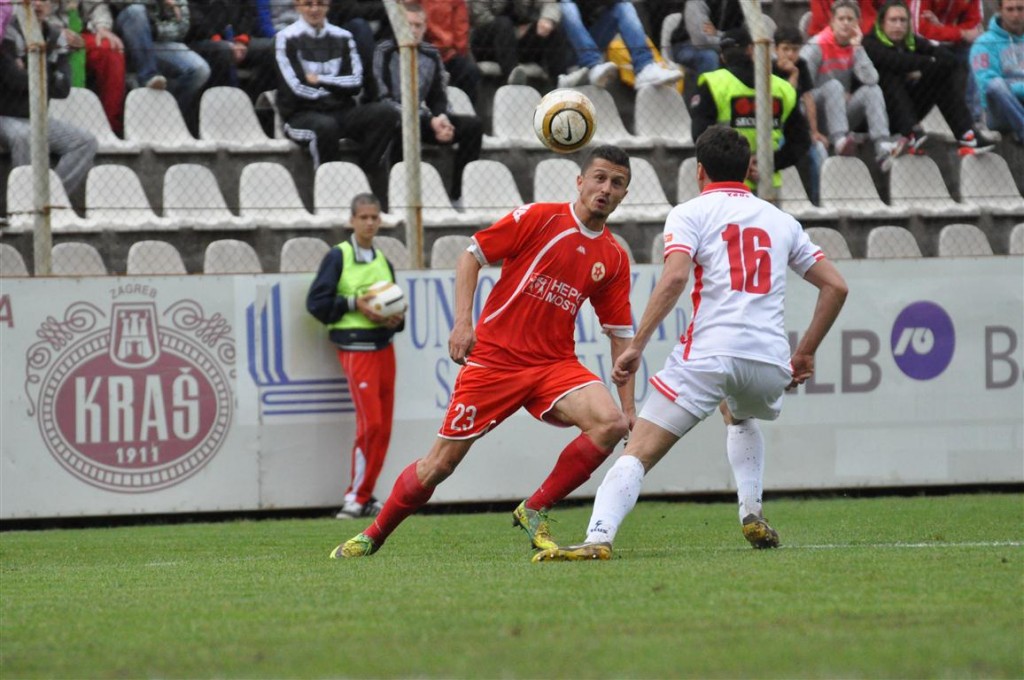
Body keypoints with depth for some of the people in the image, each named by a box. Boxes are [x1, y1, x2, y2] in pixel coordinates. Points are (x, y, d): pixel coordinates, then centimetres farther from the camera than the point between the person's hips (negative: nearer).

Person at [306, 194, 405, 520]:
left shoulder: (383, 261, 15)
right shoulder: (338, 257, -2)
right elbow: (316, 302, -5)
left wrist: (396, 319, 0)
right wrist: (353, 304, -15)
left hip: (384, 346, 6)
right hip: (356, 349, -6)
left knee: (383, 427, 4)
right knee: (370, 422, -14)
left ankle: (364, 496, 12)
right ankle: (357, 496, -5)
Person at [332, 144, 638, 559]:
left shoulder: (614, 258, 6)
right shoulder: (538, 218, -6)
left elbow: (620, 334, 10)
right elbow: (471, 257, -3)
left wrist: (629, 406, 4)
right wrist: (462, 322, -15)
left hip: (554, 363, 3)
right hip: (494, 356, -3)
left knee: (611, 423, -23)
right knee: (441, 463, -2)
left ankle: (533, 512, -6)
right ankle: (372, 536, 21)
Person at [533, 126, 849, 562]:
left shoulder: (690, 213, 7)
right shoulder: (781, 220, 21)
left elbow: (675, 276, -12)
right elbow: (836, 286, 19)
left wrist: (636, 345, -12)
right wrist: (806, 353, 26)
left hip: (709, 354, -5)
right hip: (771, 360, 5)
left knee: (638, 452, -6)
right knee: (741, 419, 39)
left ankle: (598, 538, -28)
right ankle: (752, 514, 23)